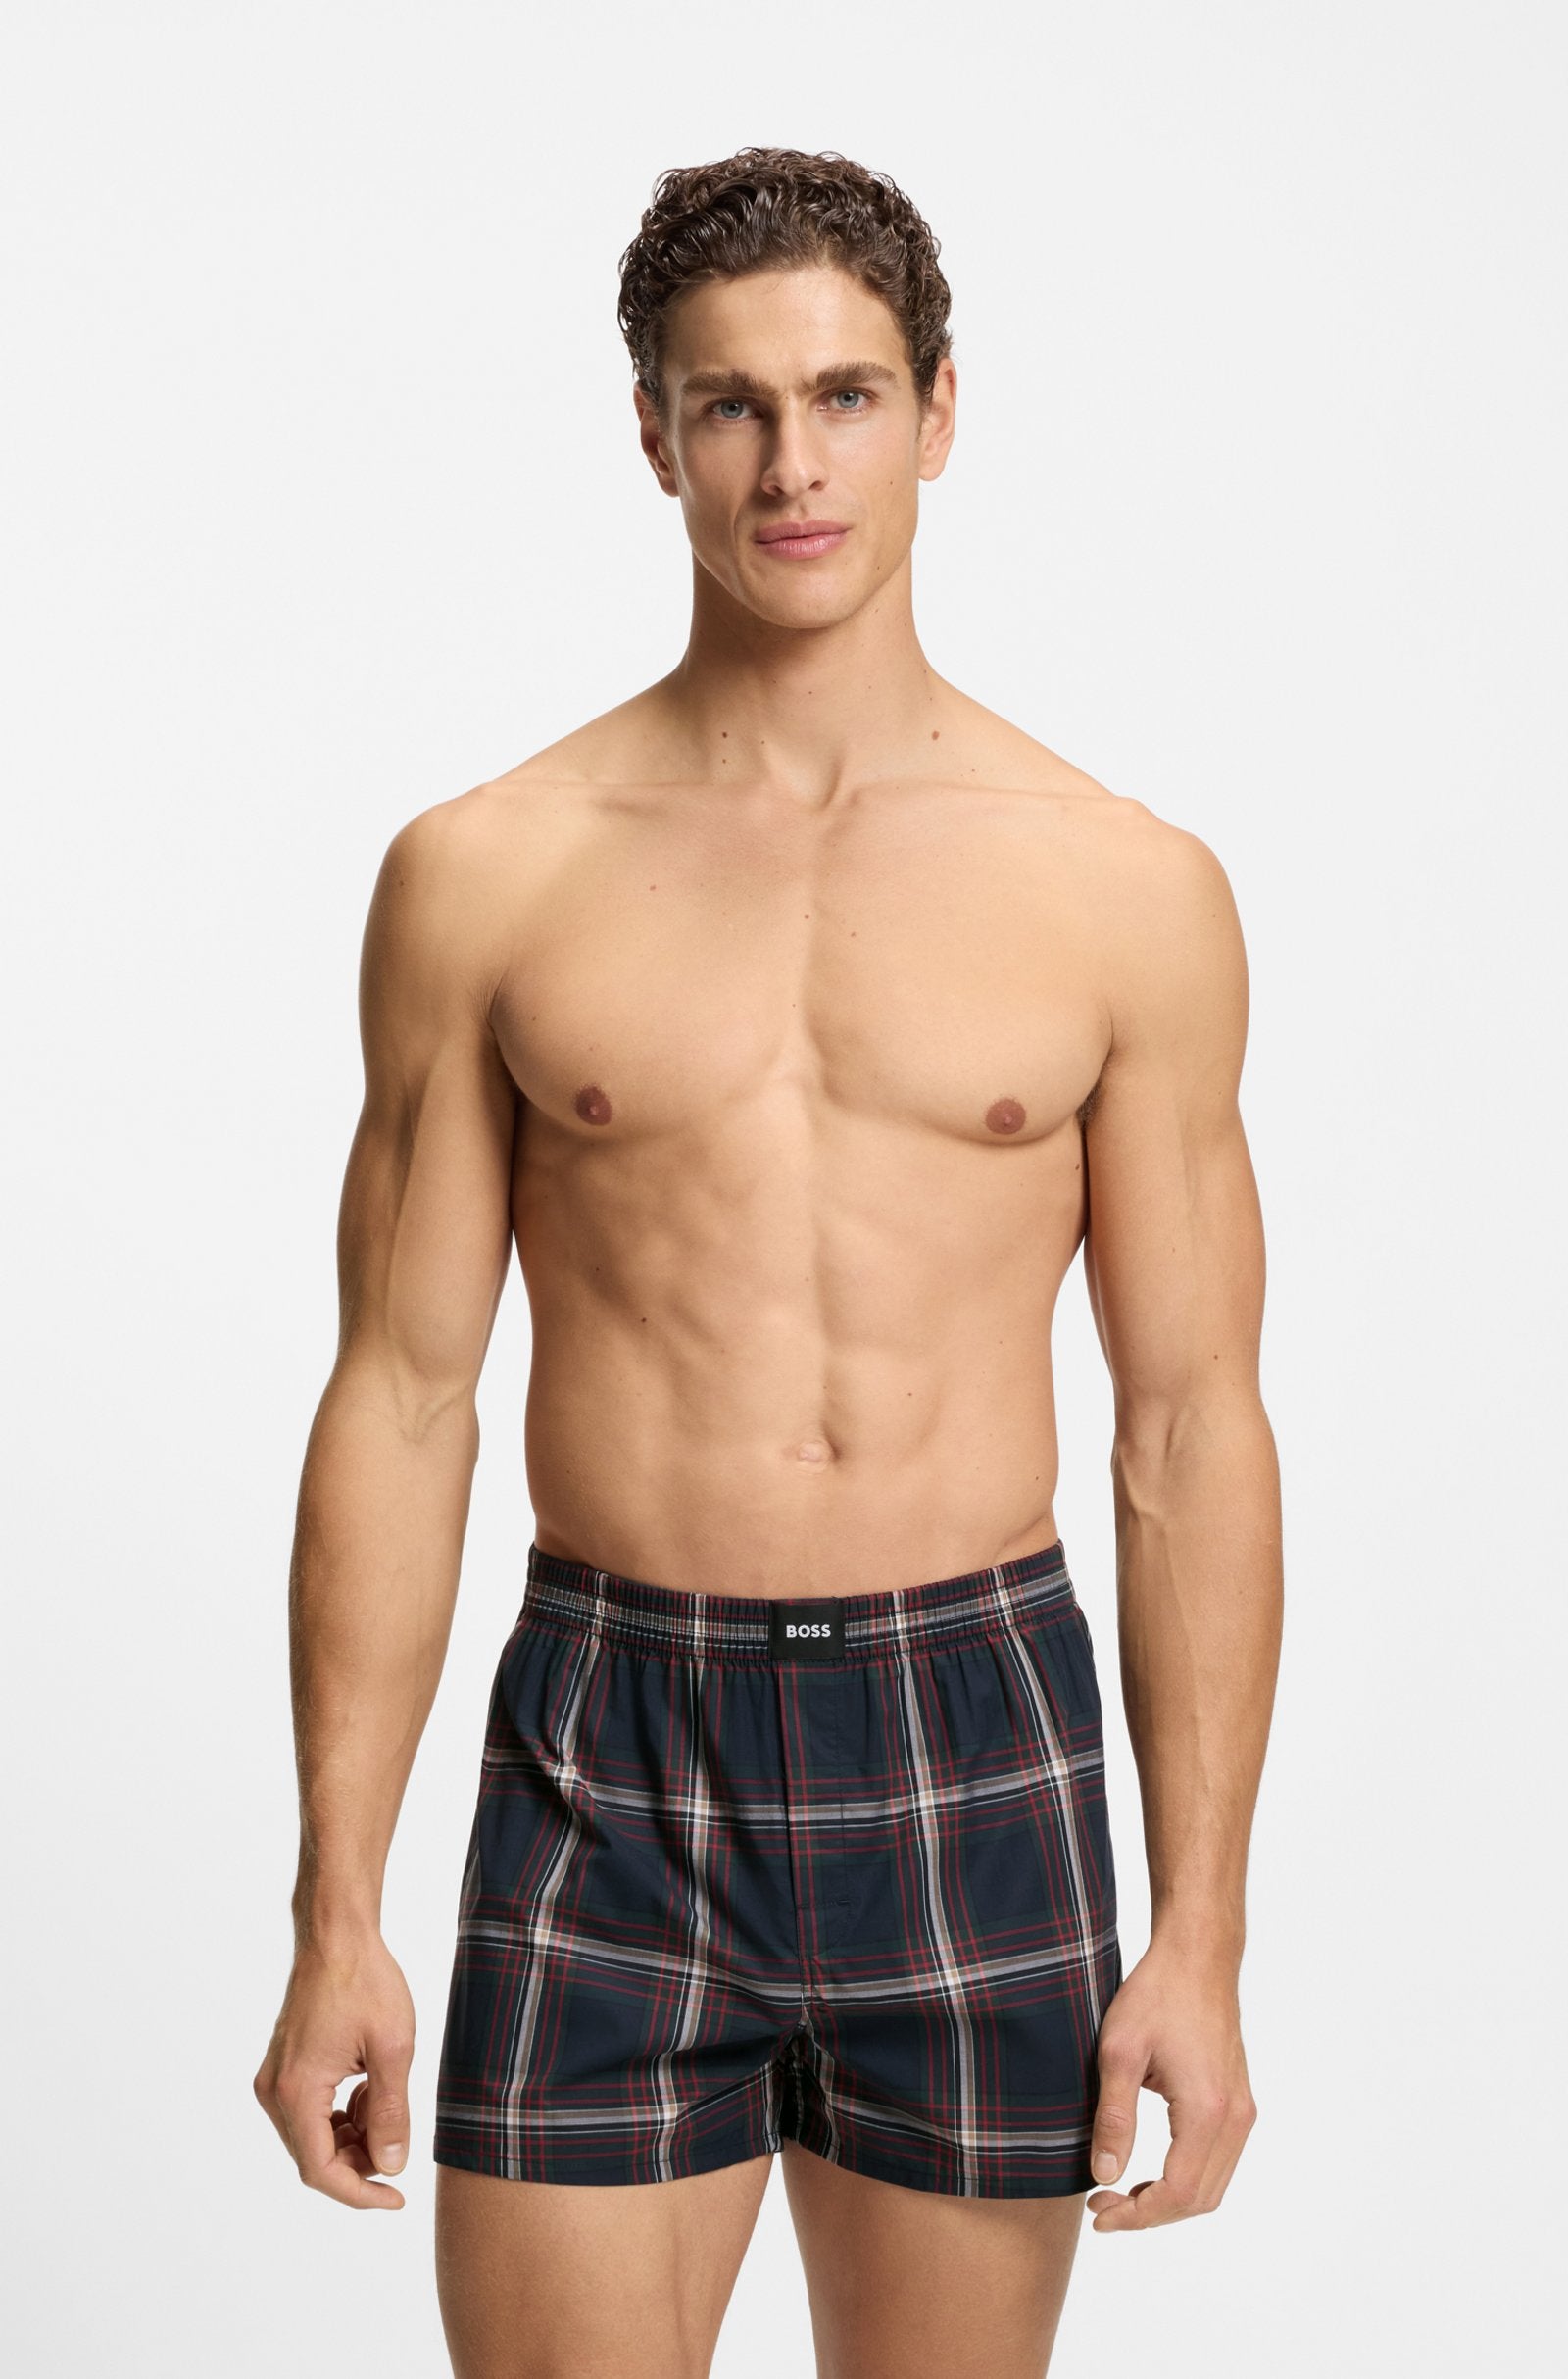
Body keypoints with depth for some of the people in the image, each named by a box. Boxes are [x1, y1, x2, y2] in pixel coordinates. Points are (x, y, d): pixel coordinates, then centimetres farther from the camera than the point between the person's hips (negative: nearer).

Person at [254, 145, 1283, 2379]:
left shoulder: (1130, 892, 1)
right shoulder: (485, 876, 1)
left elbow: (1194, 1429, 2)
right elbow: (402, 1395, 2)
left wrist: (1203, 1934, -1)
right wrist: (337, 1914, 0)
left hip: (979, 1755, 1)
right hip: (608, 1753, 0)